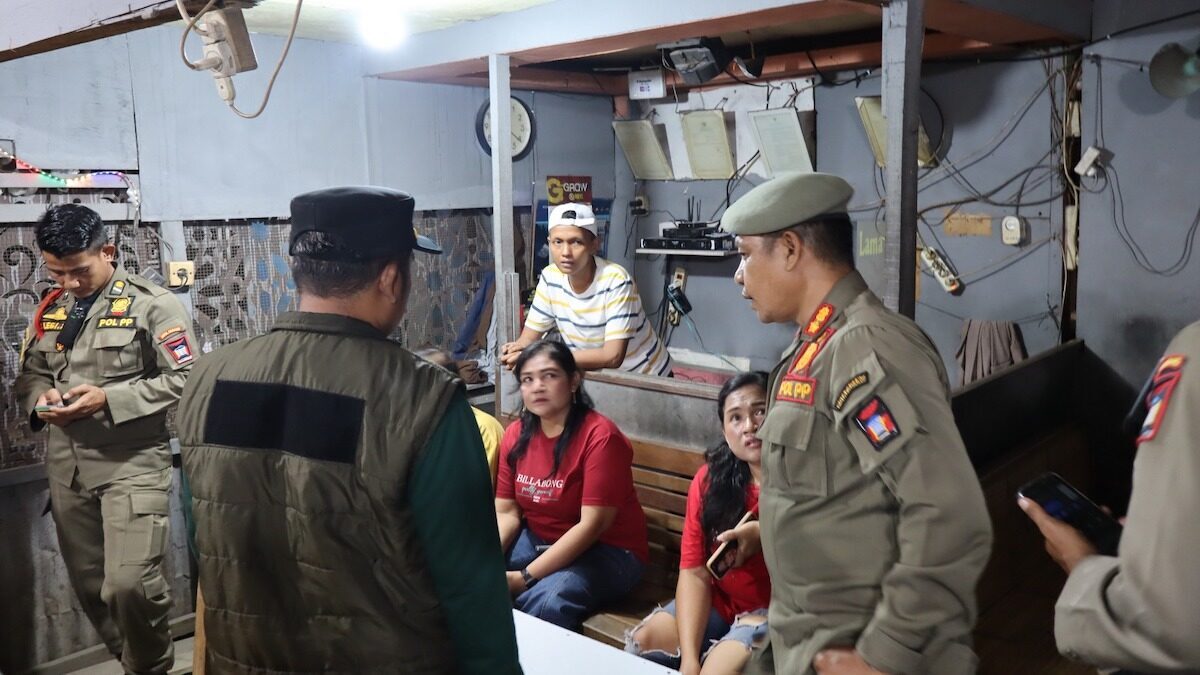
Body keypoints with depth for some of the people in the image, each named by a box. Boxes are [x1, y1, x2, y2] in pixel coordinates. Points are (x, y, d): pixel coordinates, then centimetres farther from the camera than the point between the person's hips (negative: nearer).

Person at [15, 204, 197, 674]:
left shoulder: (151, 305, -6)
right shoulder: (50, 309, 12)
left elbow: (184, 379, -11)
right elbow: (29, 373, 22)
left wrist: (109, 398, -18)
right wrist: (40, 396, -2)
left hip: (133, 462, -6)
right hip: (65, 465, 6)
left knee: (130, 584, -14)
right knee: (90, 586, 13)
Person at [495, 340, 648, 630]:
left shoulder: (600, 436, -19)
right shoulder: (516, 434, 0)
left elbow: (592, 525, -22)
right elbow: (506, 512, 0)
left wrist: (525, 577, -24)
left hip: (605, 550, -6)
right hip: (537, 539, 6)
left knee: (546, 601, -33)